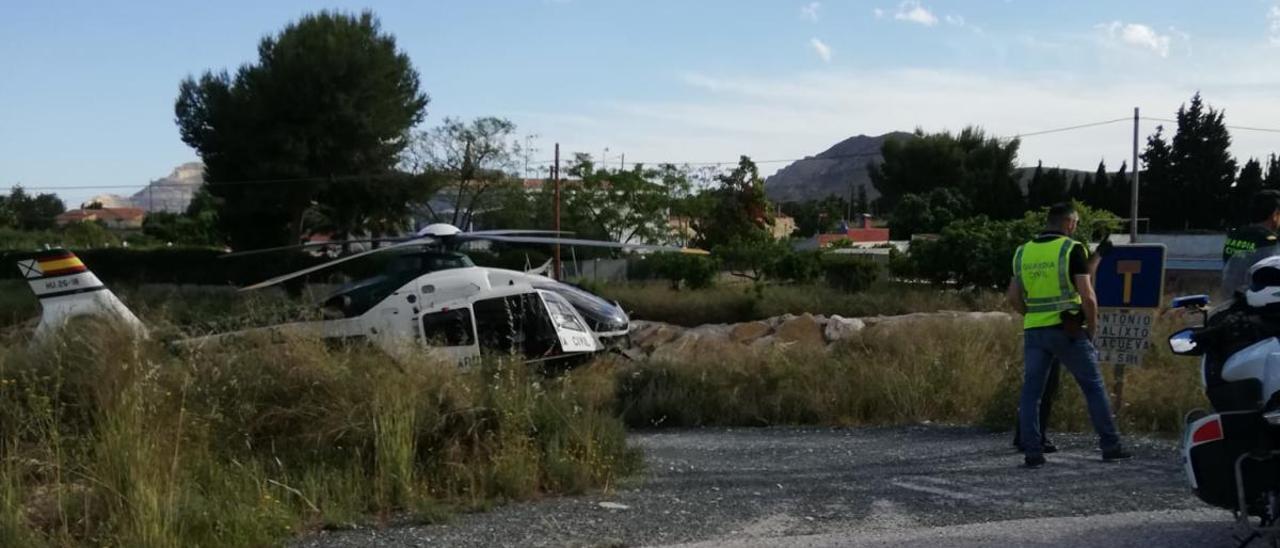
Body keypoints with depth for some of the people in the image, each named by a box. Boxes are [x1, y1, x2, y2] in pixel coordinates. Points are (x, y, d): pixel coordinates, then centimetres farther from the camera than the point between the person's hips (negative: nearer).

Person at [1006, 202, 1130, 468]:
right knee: (1094, 387, 9)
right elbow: (1087, 296, -11)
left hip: (1034, 331, 4)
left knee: (1031, 392, 7)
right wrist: (1092, 328, 1)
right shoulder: (1072, 249, -6)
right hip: (1067, 330, -4)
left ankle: (1032, 452, 1)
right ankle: (1110, 446, 14)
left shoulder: (1023, 252, 8)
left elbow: (1013, 297, 9)